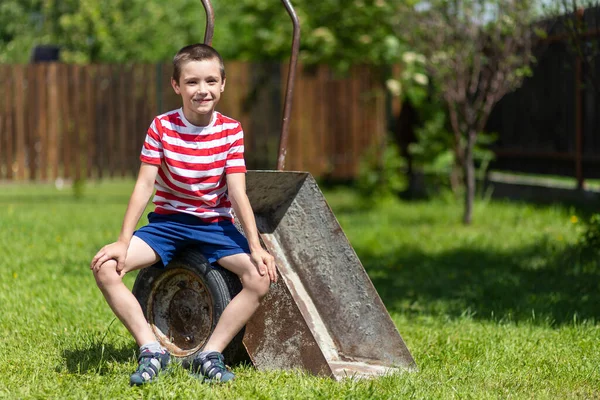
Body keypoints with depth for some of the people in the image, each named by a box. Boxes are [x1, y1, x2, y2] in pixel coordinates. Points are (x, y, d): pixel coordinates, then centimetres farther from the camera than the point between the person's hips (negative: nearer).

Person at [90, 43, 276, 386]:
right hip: (168, 221, 0)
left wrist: (256, 247, -22)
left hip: (216, 225, 0)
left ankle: (210, 355, -15)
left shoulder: (231, 131, -7)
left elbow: (238, 194, -11)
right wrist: (123, 241, -19)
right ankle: (152, 350, -17)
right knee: (105, 267, -23)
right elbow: (145, 186, -11)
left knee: (262, 277, -26)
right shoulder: (162, 127, -8)